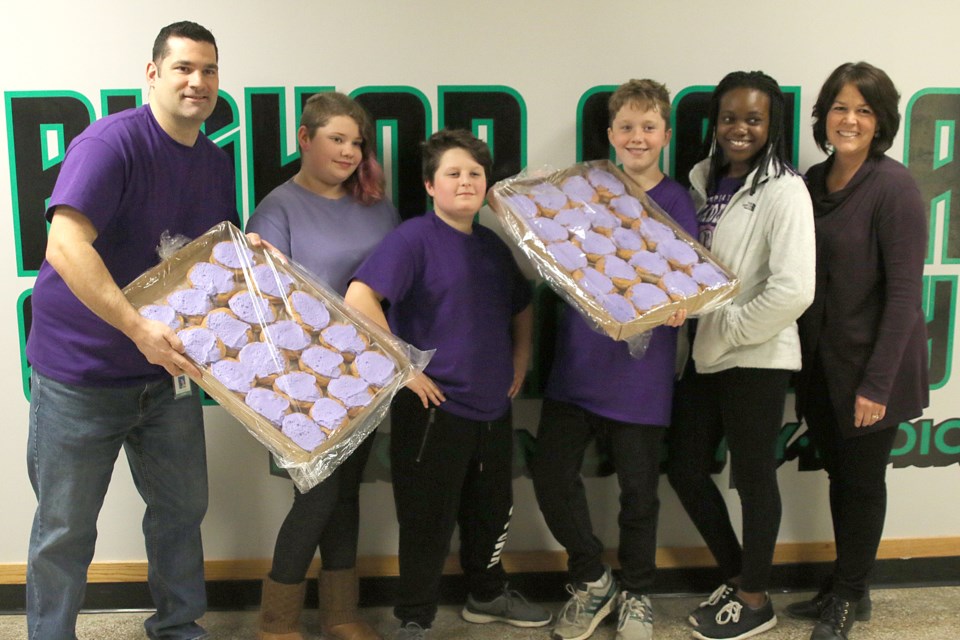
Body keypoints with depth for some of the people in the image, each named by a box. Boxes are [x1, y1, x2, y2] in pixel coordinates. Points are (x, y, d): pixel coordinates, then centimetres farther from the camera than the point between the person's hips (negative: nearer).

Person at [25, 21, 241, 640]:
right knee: (66, 529, 6)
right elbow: (65, 246, -28)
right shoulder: (112, 141, -17)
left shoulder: (217, 163, 7)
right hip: (81, 372, -7)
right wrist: (137, 327, -36)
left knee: (183, 507, 17)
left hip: (166, 368, 7)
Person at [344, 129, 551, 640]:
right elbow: (359, 298, -26)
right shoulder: (415, 238, -13)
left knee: (493, 511, 21)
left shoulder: (492, 246, 10)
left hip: (493, 407, 7)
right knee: (429, 521, 5)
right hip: (433, 408, -7)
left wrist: (520, 359, 14)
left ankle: (488, 596, 43)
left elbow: (521, 308, 27)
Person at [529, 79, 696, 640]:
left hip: (641, 367, -2)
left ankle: (635, 595, 34)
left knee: (638, 489, 10)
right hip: (578, 358, 3)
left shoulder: (678, 203, -3)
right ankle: (592, 581, 27)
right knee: (551, 473, 2)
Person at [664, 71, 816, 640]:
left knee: (753, 477, 8)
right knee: (685, 469, 13)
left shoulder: (783, 191, -14)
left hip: (756, 359, -7)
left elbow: (794, 291, -23)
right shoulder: (703, 179, 7)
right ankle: (737, 576, 35)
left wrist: (727, 329, -15)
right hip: (704, 355, 7)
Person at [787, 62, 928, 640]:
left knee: (863, 481, 9)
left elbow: (905, 293, -17)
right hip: (822, 361, 6)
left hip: (872, 364, -6)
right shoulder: (814, 181, 5)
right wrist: (803, 362, 7)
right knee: (840, 474, 18)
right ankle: (844, 588, 35)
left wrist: (877, 382, -19)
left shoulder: (893, 186, -15)